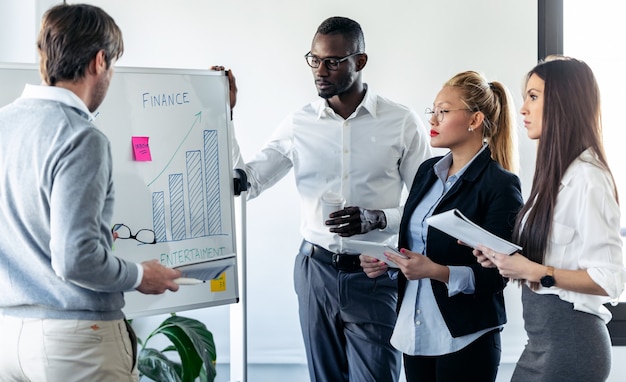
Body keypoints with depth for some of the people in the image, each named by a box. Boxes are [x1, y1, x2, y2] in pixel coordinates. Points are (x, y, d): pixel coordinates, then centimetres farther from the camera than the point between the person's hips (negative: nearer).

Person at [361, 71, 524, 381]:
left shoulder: (500, 184, -11)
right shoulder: (428, 172, 10)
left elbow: (496, 274, -15)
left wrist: (437, 272, -26)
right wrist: (386, 265, -1)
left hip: (464, 340, -6)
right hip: (414, 332, 6)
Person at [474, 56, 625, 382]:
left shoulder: (587, 177, -16)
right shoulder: (555, 173, 12)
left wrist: (534, 271, -22)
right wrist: (507, 260, 2)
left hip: (569, 341, -9)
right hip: (544, 339, 9)